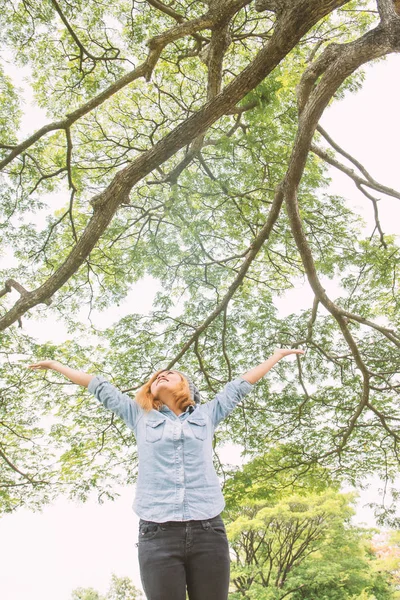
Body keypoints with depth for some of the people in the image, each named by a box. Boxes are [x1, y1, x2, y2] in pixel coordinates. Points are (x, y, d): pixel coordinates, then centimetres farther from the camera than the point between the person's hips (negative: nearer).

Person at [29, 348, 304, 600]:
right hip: (158, 533, 0)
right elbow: (101, 387, 22)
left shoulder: (206, 415, 17)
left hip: (207, 530, 0)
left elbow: (241, 384, 23)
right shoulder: (141, 416, 18)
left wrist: (279, 354, 32)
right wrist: (55, 364, 32)